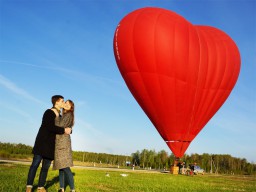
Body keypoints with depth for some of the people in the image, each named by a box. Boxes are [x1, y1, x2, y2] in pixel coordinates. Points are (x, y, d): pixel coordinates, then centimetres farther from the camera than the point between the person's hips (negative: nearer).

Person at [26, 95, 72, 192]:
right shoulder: (48, 112, -8)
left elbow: (67, 127, 12)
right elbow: (50, 127, -21)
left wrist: (69, 130, -11)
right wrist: (64, 130, -20)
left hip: (52, 144, 7)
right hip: (43, 141, -7)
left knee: (46, 166, 5)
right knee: (36, 163, -6)